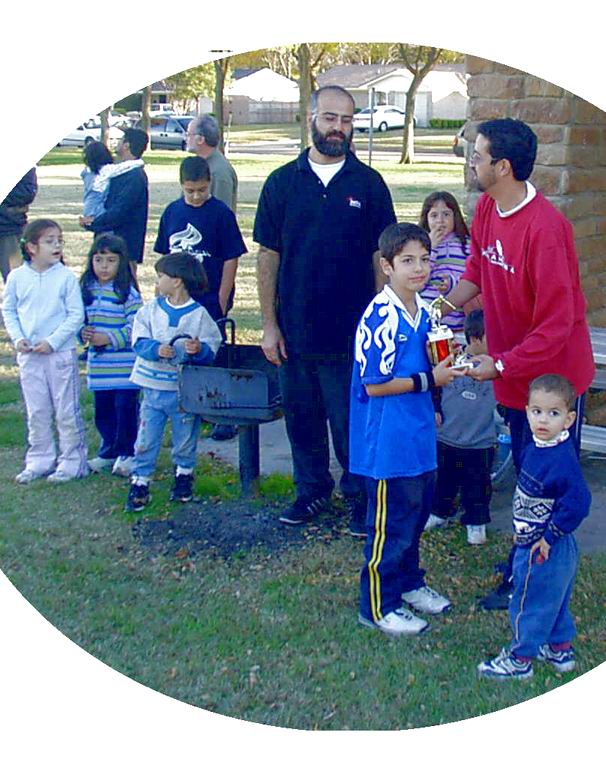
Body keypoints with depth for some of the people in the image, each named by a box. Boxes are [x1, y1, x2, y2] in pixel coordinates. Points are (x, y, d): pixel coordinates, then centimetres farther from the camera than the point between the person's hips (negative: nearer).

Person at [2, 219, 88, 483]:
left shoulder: (66, 277, -8)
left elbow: (76, 315, -8)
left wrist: (53, 341, -15)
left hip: (61, 353, -3)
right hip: (28, 355, 3)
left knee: (66, 411, 4)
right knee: (36, 412, 13)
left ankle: (72, 461, 15)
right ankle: (39, 461, 25)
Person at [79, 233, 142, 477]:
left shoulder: (128, 292, -9)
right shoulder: (86, 290, 8)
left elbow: (135, 328, -13)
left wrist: (109, 338, -20)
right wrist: (82, 333, -6)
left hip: (124, 365, -5)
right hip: (98, 364, 5)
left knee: (125, 408, 0)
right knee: (102, 410, 14)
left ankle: (127, 453, 14)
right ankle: (109, 452, 28)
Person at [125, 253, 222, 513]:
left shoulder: (199, 314, -5)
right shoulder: (151, 309, 3)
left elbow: (211, 351, -7)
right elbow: (139, 341, -4)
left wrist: (199, 350, -28)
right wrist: (156, 349, -22)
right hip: (153, 387, 2)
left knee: (185, 440, 12)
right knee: (145, 441, 3)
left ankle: (184, 477, 32)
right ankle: (139, 484, 11)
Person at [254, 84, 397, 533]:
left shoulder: (369, 184, 1)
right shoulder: (282, 182, 3)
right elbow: (268, 256, 4)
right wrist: (269, 324, 0)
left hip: (352, 332, -2)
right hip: (295, 331, 2)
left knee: (353, 423, 4)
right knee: (303, 419, 13)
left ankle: (360, 497, 22)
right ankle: (312, 490, 32)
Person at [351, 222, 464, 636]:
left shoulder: (423, 311, 6)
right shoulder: (381, 317, -22)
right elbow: (374, 384, -21)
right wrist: (429, 379, -19)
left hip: (419, 435, 9)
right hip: (389, 442, -9)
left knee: (416, 514, 22)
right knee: (391, 524, 2)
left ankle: (409, 583, 40)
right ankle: (378, 607, 17)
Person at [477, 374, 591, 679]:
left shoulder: (562, 459, -27)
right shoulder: (535, 448, 1)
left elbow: (578, 502, -32)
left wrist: (550, 536, -24)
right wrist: (522, 528, 15)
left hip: (545, 550, -9)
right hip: (532, 542, 9)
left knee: (530, 602, 6)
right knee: (553, 602, 24)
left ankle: (520, 659, 22)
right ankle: (561, 650, 40)